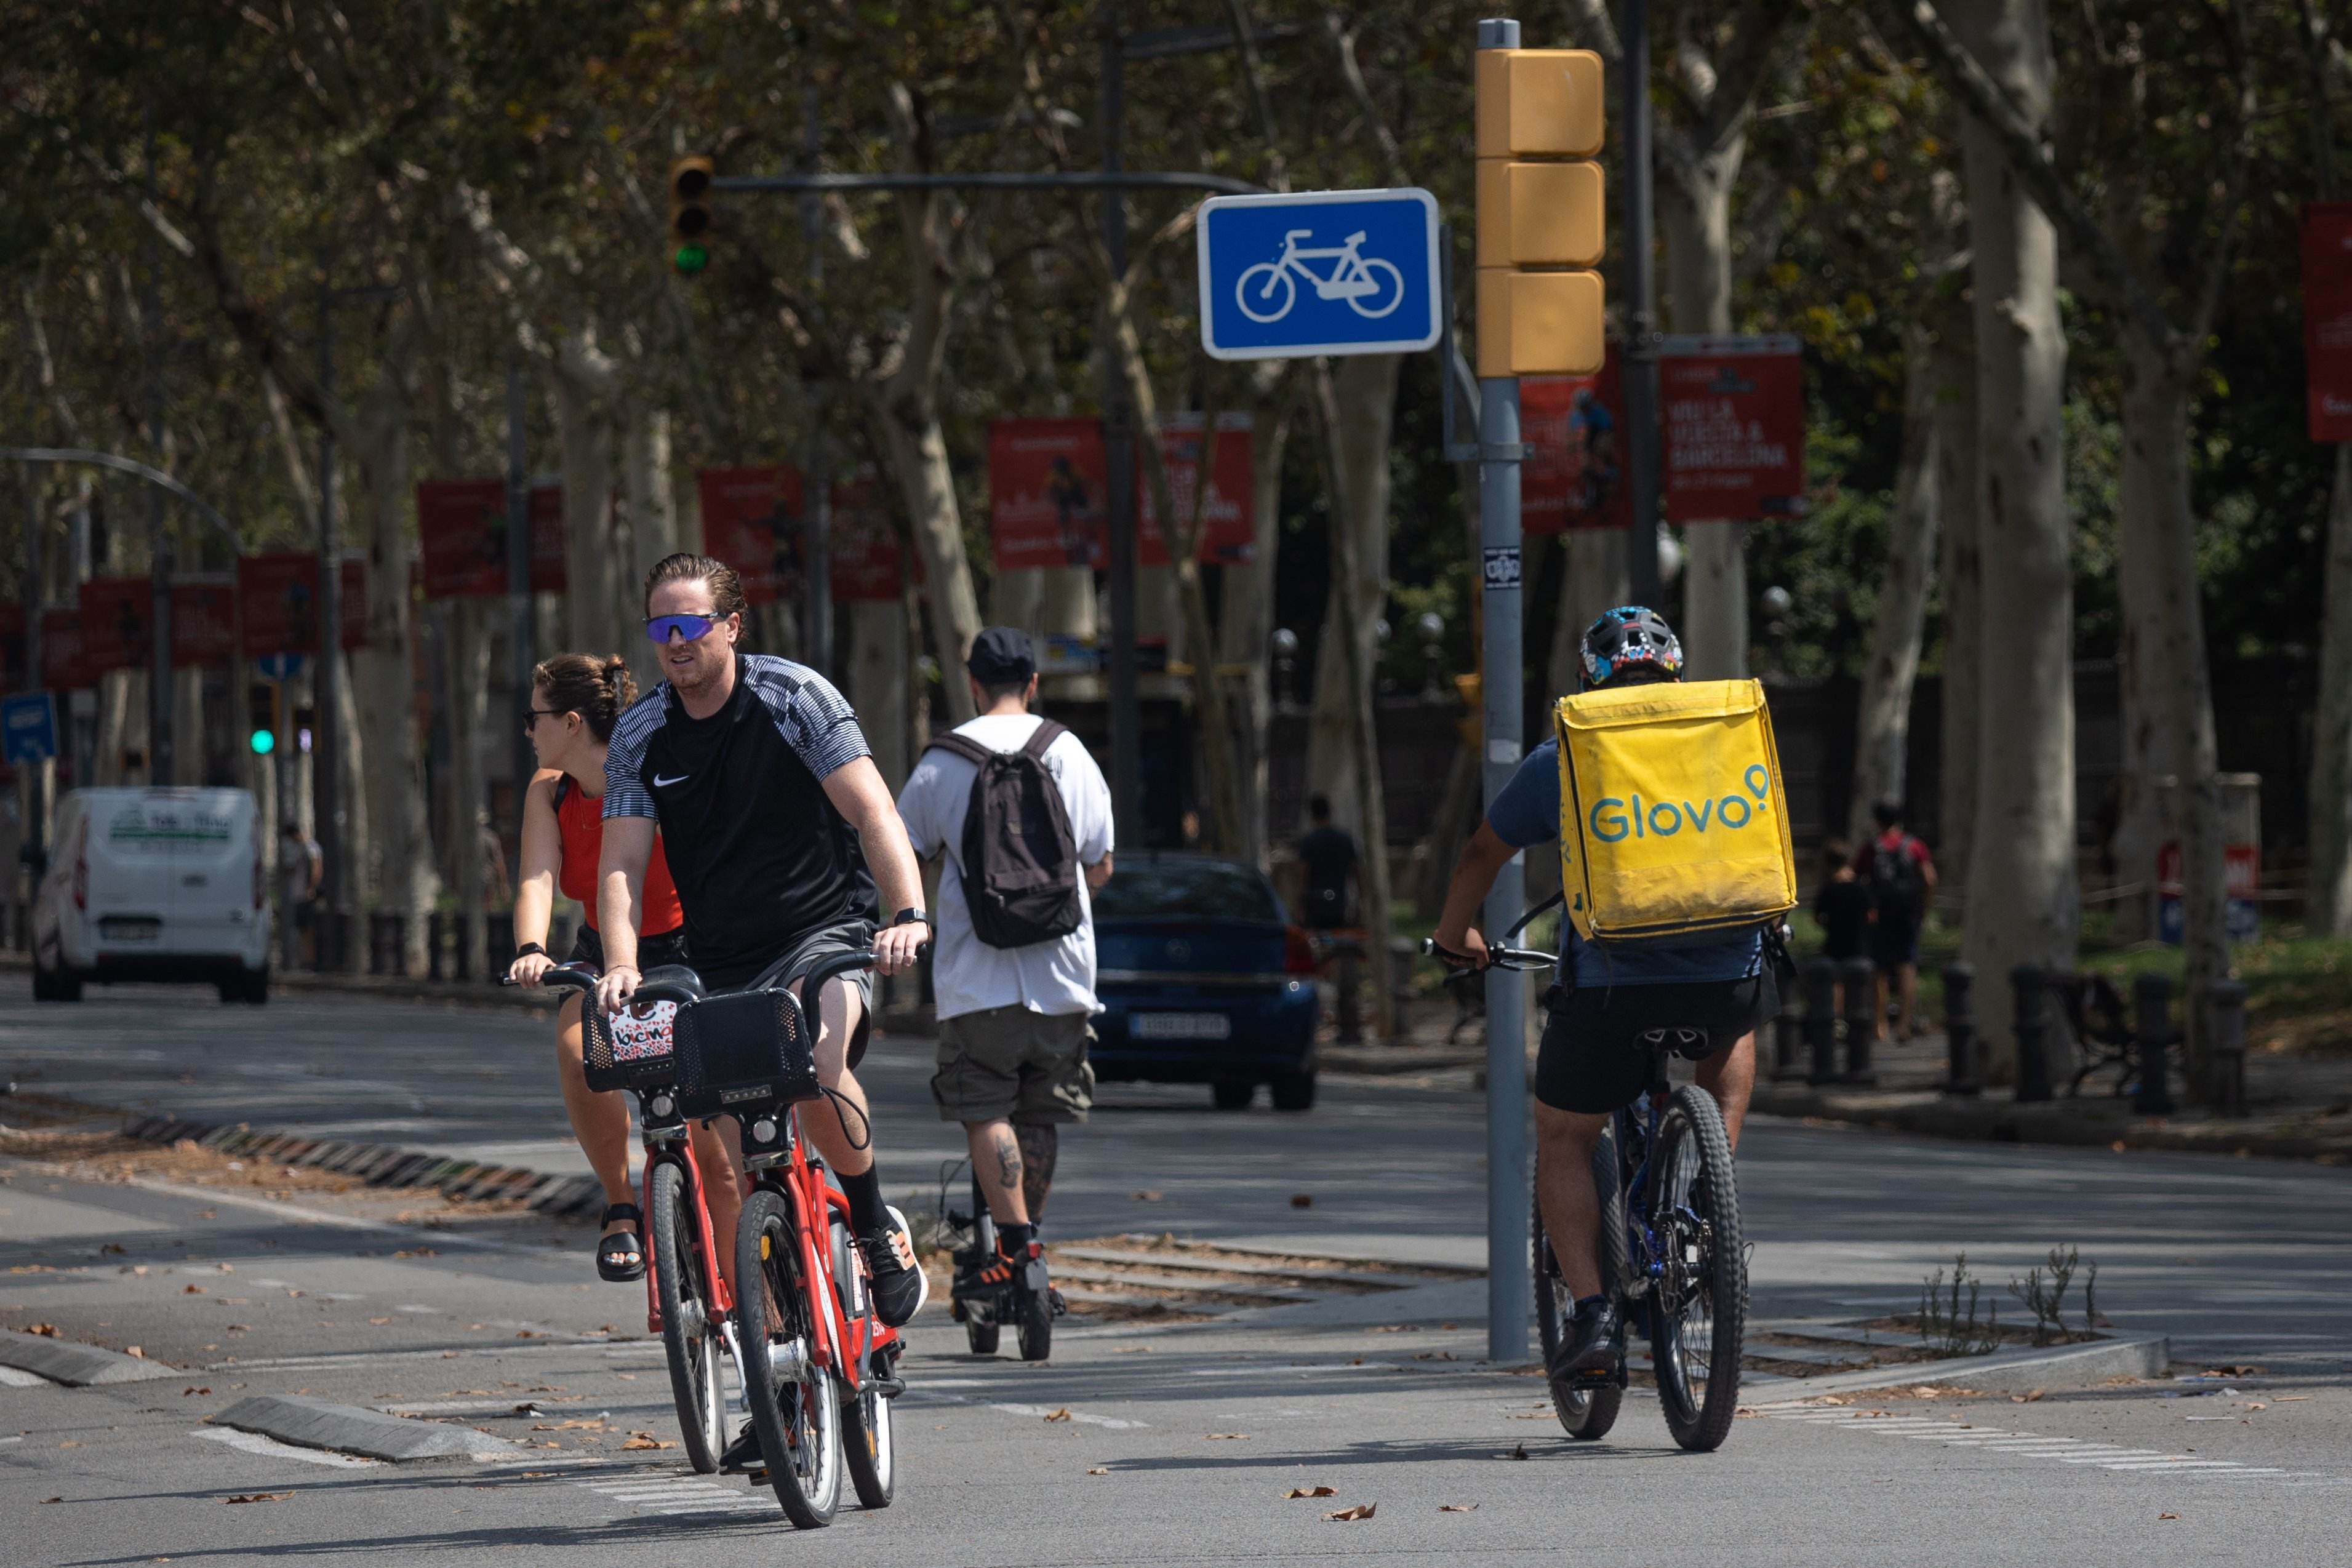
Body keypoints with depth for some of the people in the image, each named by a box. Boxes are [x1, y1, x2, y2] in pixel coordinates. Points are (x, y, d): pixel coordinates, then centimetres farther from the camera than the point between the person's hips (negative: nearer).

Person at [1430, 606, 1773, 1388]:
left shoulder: (1560, 763, 9)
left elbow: (1481, 857, 20)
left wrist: (1455, 935, 39)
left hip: (1611, 984, -2)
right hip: (1727, 974, 2)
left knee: (1562, 1143, 17)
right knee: (1735, 1037, 37)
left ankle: (1593, 1315, 2)